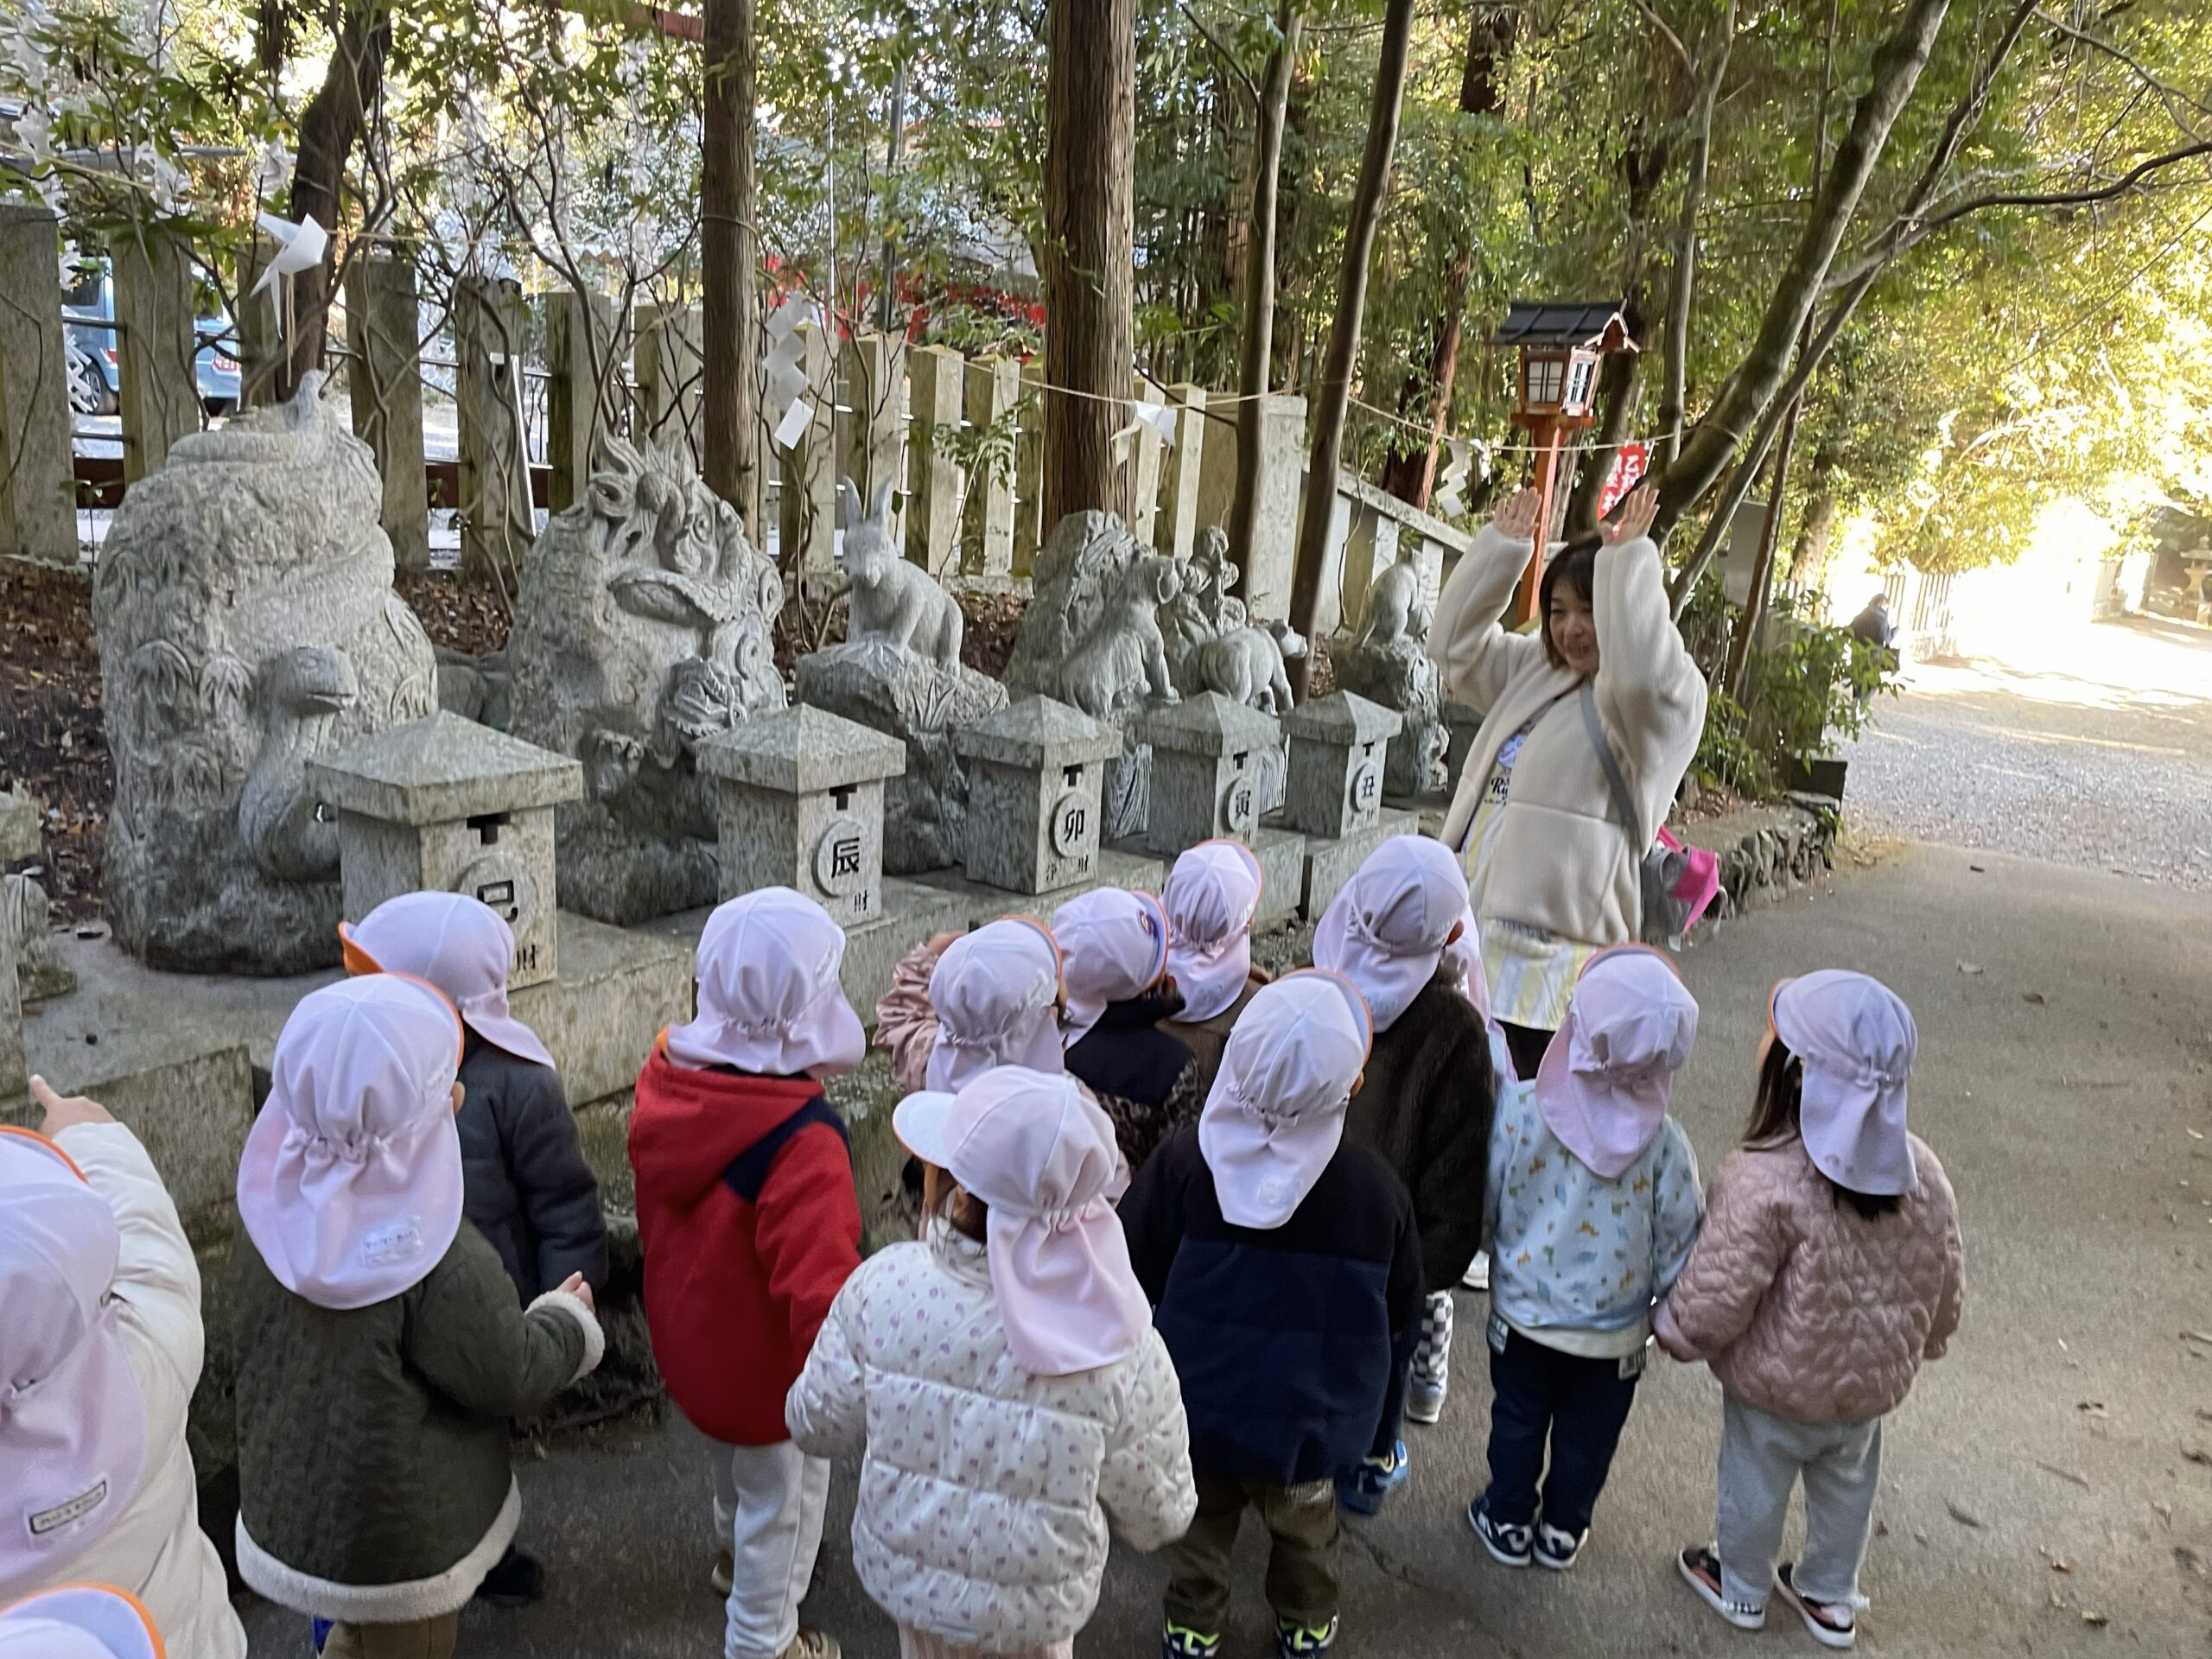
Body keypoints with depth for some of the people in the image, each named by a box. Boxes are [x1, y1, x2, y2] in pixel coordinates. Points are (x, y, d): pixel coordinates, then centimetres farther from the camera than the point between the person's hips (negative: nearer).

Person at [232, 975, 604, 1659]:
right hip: (397, 1538, -6)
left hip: (287, 1507, 6)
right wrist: (569, 1317, 1)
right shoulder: (442, 1260, -35)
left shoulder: (273, 1206, -16)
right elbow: (510, 1377, -18)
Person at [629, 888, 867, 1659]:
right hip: (765, 1363, -7)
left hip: (686, 1331, 7)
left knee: (737, 1453, 34)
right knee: (783, 1489, 19)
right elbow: (821, 1291, -41)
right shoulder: (802, 1141, -38)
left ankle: (736, 1552, 61)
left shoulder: (667, 1079, -14)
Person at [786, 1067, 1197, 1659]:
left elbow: (818, 1426, -9)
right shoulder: (1121, 1350, -29)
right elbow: (1158, 1515, -13)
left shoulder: (883, 1289, -26)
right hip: (1035, 1610, -1)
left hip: (900, 1573, 1)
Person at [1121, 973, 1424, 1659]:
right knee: (1304, 1527, 28)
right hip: (1309, 1420, 0)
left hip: (1198, 1404, 0)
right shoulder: (1377, 1188, -21)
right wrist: (1367, 1381, 15)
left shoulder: (1182, 1162, -25)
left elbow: (1133, 1271, -11)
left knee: (1201, 1523, 26)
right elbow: (1401, 1316, -6)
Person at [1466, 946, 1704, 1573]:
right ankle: (1563, 1531, 42)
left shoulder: (1519, 1109, -26)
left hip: (1522, 1307, 0)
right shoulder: (1662, 1139, -24)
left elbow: (1486, 1199, -12)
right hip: (1615, 1328, 0)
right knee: (1587, 1432, 23)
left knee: (1517, 1416, 24)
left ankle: (1509, 1520, 41)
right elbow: (1678, 1238, -11)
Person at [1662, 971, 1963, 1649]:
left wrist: (1676, 1329, -7)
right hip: (1871, 1382, 5)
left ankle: (1740, 1587, 44)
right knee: (1847, 1484, 27)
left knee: (1756, 1482, 21)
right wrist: (1923, 1341, 18)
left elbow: (1717, 1297, -28)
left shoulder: (1764, 1182, -35)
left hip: (1775, 1386, -5)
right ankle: (1832, 1599, 48)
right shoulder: (1920, 1169, -16)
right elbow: (1942, 1277, -2)